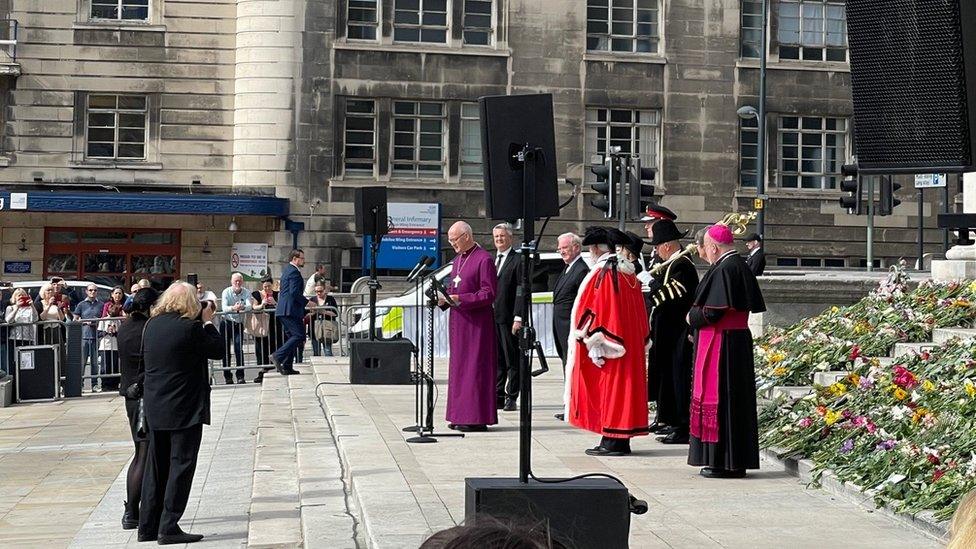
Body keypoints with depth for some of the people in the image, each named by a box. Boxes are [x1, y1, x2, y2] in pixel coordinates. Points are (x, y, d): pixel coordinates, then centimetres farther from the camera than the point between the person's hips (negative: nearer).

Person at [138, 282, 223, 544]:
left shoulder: (152, 324, 3)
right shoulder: (190, 327, -16)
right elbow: (218, 350, -7)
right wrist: (208, 322, 5)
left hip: (155, 407, 7)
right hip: (185, 409, -7)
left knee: (156, 467, 14)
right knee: (181, 465, 0)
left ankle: (148, 527, 19)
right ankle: (169, 528, -2)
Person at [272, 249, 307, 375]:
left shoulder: (286, 269, 20)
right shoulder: (294, 272, -12)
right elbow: (294, 292, -22)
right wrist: (307, 302, -11)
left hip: (284, 310, 11)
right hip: (290, 310, -11)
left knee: (291, 337, 13)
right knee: (299, 335, -11)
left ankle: (287, 367, 12)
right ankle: (278, 356, -16)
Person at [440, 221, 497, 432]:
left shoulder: (484, 259, -11)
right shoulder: (458, 259, 15)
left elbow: (489, 294, -15)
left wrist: (459, 299, -20)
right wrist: (445, 298, 0)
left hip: (477, 322, -9)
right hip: (458, 321, 9)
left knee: (475, 367, -5)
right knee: (458, 367, 11)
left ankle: (477, 418, -1)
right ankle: (461, 415, 17)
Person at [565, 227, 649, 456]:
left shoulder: (601, 273, -12)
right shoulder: (629, 273, 11)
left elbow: (593, 309, -15)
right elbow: (640, 311, 13)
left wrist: (588, 339, -9)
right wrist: (640, 340, 18)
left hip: (608, 342, -8)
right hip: (630, 342, 8)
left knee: (608, 388, -3)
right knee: (624, 385, 10)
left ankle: (611, 441, -3)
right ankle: (622, 441, 14)